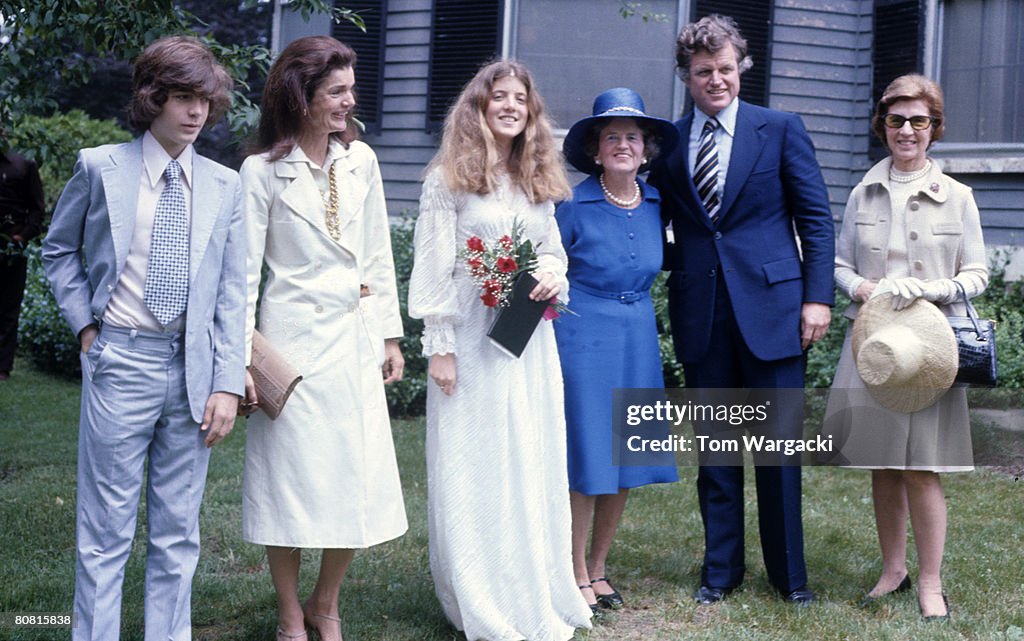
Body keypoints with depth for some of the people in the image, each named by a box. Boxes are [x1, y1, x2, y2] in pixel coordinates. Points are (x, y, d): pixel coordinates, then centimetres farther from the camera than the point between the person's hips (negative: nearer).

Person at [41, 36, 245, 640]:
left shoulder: (225, 186, 6)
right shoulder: (100, 167, -1)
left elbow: (232, 292, 5)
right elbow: (59, 250, 12)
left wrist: (228, 383, -2)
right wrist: (87, 324, 0)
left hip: (194, 367, 3)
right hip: (121, 362, -2)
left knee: (179, 532, 10)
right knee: (107, 529, 2)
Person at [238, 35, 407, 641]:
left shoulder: (361, 161, 6)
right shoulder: (263, 171, -6)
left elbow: (379, 256, 11)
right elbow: (245, 271, -5)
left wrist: (390, 335, 9)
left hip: (356, 341, 4)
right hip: (294, 343, -4)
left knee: (361, 484, 6)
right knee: (291, 480, 4)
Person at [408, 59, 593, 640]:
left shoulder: (538, 180, 12)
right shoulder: (449, 179, -4)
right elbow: (433, 271, -6)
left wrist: (554, 274, -4)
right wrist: (439, 347, -11)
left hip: (531, 341, 5)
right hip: (473, 342, -5)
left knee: (534, 464, 9)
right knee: (477, 468, 1)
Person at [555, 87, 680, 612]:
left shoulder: (655, 203, 4)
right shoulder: (574, 206, -9)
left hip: (638, 338, 5)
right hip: (584, 336, -5)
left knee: (626, 458, 9)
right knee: (585, 458, -1)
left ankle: (598, 567, 23)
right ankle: (577, 575, 12)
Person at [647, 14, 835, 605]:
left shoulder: (781, 129, 2)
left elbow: (816, 218, 0)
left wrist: (817, 297, -7)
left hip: (771, 306, -2)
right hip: (700, 311, 2)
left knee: (780, 441, 3)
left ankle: (789, 572, 18)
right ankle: (721, 569, 22)